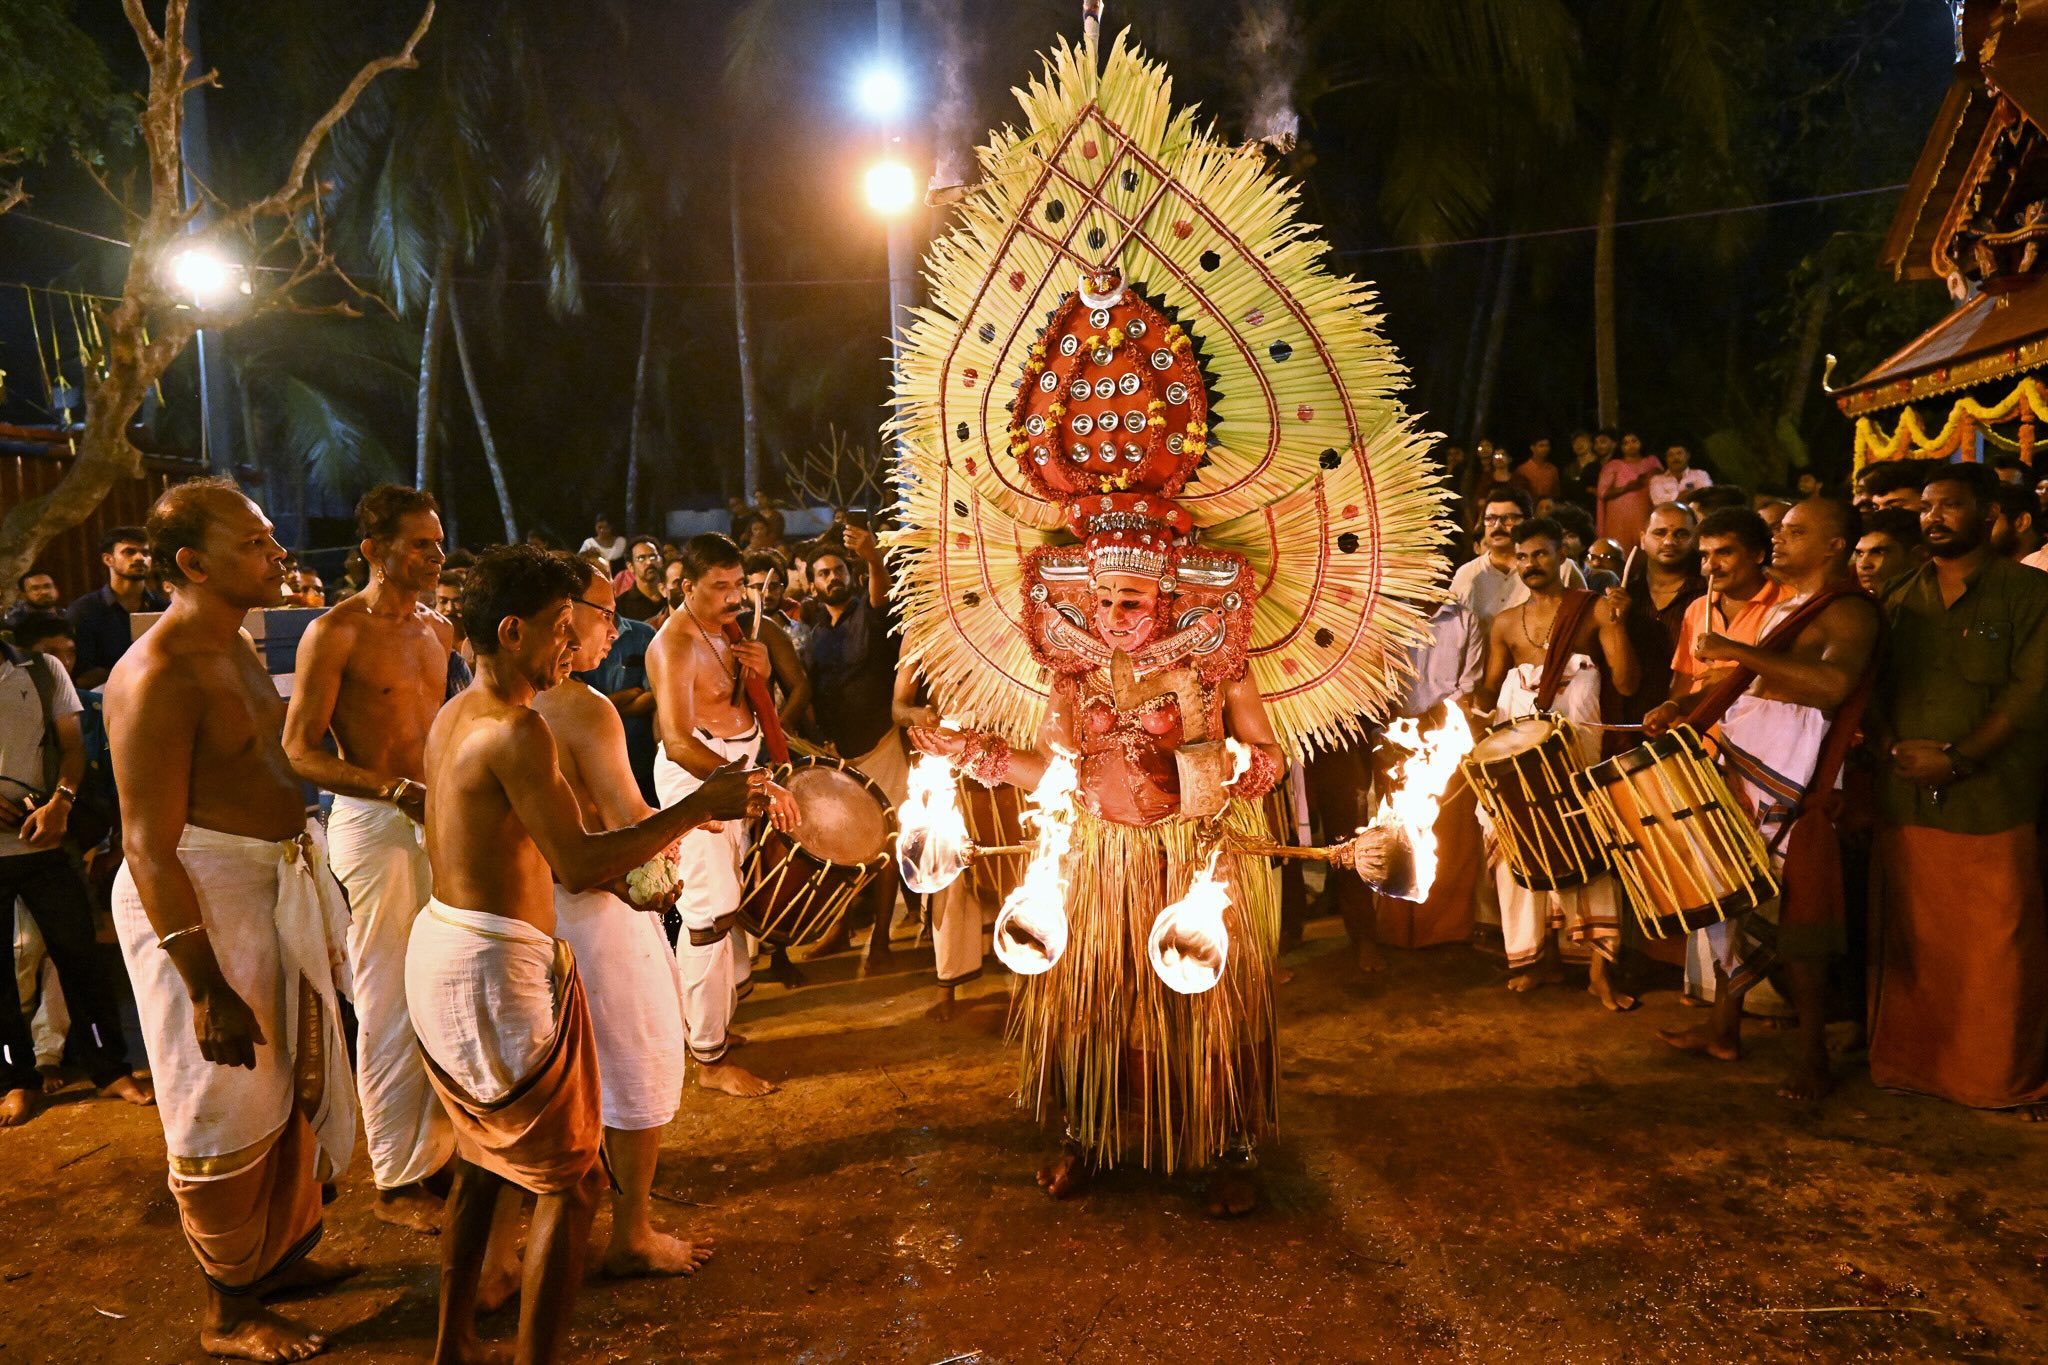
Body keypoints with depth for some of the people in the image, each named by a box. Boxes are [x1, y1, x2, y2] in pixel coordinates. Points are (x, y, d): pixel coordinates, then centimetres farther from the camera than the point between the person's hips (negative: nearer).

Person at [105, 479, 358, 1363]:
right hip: (199, 900, -9)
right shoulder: (157, 676, -21)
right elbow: (150, 844, -23)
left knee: (295, 1087, 20)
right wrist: (206, 986, -25)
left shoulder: (237, 649, 9)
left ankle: (281, 1254, 40)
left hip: (278, 885, 9)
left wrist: (313, 912, 20)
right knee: (228, 1109, 4)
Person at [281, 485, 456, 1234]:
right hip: (377, 827, -6)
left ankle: (440, 1147, 27)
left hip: (439, 818, 6)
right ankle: (396, 1180, 14)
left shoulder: (439, 628, 11)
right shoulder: (334, 632, -9)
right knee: (393, 1009, 0)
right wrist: (399, 791, -24)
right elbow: (300, 752, -13)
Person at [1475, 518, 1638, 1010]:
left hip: (1576, 743, -4)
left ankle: (1601, 969, -5)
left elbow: (1626, 684, -5)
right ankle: (1536, 955, 17)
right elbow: (1488, 692, 13)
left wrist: (1617, 623, -15)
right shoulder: (1505, 624, 11)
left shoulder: (1593, 608, 2)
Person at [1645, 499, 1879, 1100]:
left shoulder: (1849, 610, -10)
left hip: (1793, 778, -8)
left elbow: (1834, 682, -29)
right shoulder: (1785, 603, 18)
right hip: (1746, 763, 8)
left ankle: (1813, 1055, 8)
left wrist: (1739, 650, -26)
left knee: (1791, 909, -3)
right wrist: (1685, 712, 11)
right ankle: (1723, 1027, 25)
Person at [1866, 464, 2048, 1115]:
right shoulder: (1900, 600, 14)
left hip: (1992, 802, -4)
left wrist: (1957, 760, -16)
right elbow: (1873, 688, 11)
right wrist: (1892, 748, -7)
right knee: (1912, 940, 9)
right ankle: (1913, 1063, 21)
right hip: (1905, 800, 4)